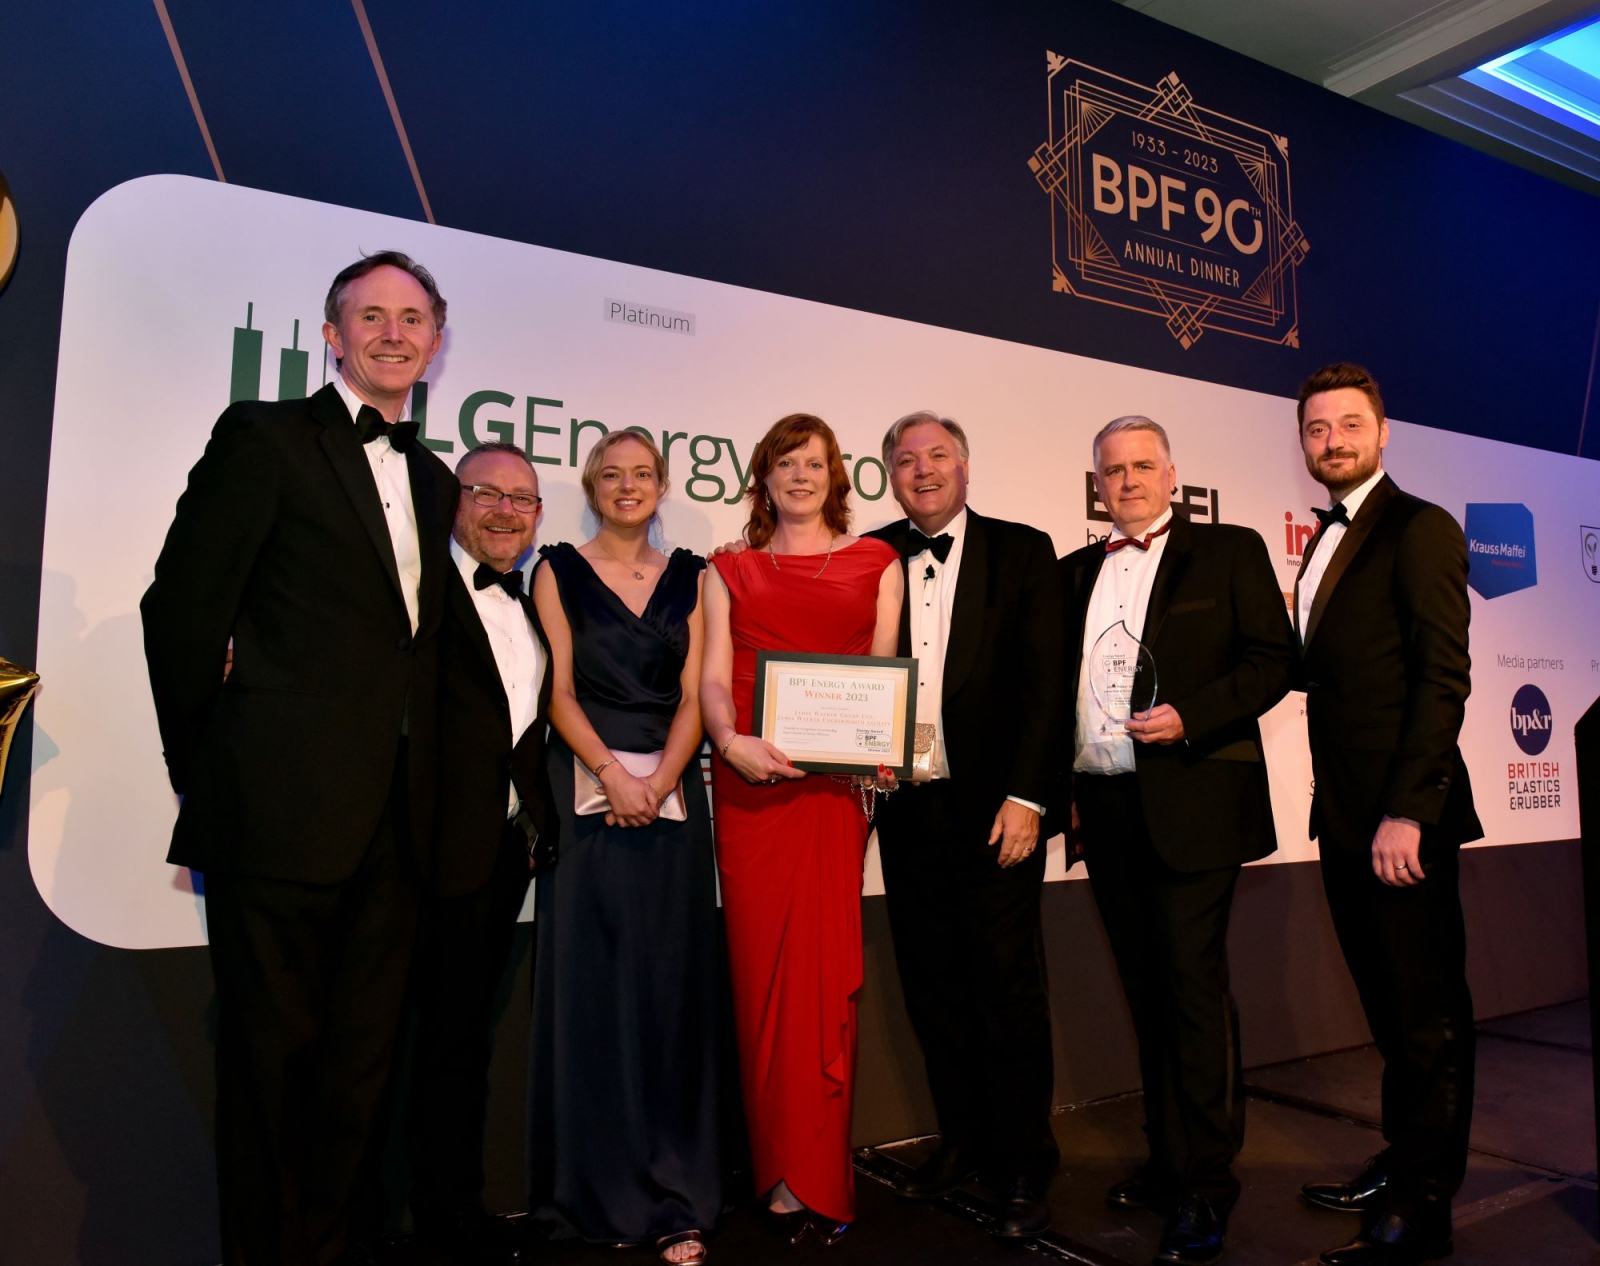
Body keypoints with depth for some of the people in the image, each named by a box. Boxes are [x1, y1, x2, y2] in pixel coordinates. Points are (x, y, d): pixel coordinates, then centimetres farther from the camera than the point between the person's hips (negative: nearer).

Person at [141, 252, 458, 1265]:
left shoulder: (434, 479, 17)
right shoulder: (265, 436, -1)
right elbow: (182, 603, -5)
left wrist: (417, 779, 9)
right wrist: (207, 765, -3)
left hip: (393, 821, 6)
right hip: (284, 805, -6)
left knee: (362, 1057, 14)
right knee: (271, 1055, 6)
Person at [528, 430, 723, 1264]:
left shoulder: (687, 576, 12)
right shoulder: (559, 570, 7)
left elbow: (693, 695, 6)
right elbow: (558, 690, -1)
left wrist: (660, 778, -10)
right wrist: (611, 772, -14)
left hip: (671, 794, 2)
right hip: (587, 793, -1)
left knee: (671, 988, 3)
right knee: (589, 986, 1)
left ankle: (674, 1197, 12)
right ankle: (596, 1193, 14)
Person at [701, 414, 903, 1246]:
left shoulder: (875, 562, 14)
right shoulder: (729, 572, 14)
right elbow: (714, 679, 3)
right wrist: (730, 740, -17)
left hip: (836, 780, -1)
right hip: (751, 781, 1)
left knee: (822, 965, -2)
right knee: (761, 964, 2)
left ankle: (810, 1174, 12)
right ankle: (785, 1170, 16)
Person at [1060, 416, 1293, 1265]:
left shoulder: (1229, 552, 3)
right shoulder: (1075, 573, 16)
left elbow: (1274, 658, -3)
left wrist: (1189, 716, -16)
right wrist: (1063, 781, 7)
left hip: (1191, 804, -5)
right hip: (1104, 807, 5)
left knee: (1193, 988, -4)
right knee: (1146, 993, 12)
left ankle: (1206, 1185, 7)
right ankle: (1168, 1159, 25)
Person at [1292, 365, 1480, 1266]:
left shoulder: (1420, 530, -7)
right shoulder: (1326, 544, 17)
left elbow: (1443, 679, -15)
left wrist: (1406, 812, -20)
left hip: (1403, 817, -7)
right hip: (1346, 817, 8)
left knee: (1428, 1014, 3)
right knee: (1389, 1007, 17)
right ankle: (1401, 1163, 31)